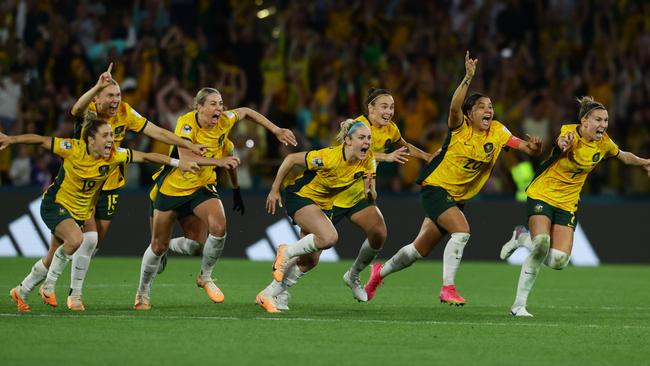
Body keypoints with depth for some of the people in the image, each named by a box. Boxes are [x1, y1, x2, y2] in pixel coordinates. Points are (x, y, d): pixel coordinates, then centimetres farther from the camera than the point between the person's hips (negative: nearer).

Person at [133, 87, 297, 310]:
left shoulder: (224, 121, -10)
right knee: (159, 245, 6)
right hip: (172, 187, -3)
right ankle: (143, 292, 30)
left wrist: (277, 131, 10)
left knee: (218, 226, -25)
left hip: (202, 187, 3)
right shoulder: (186, 123, -24)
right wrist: (218, 161, -48)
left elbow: (246, 112, 12)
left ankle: (205, 276, -1)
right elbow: (184, 156, -38)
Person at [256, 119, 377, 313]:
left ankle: (267, 296, 20)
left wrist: (369, 191, -30)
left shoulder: (368, 160, -13)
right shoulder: (330, 157, -30)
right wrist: (274, 190, -14)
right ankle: (286, 252, -6)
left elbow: (372, 197, -5)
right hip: (300, 195, -7)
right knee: (330, 237, -31)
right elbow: (291, 159, -20)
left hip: (323, 205, 7)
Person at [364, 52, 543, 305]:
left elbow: (527, 148, -9)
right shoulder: (461, 128, -14)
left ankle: (380, 272, 38)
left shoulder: (497, 132, -2)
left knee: (420, 250, 15)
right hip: (436, 188, -6)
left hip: (457, 198, 6)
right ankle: (447, 288, -20)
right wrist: (468, 78, -47)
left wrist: (533, 147, -32)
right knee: (461, 231, -29)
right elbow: (454, 107, -36)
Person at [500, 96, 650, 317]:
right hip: (542, 195, -5)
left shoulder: (603, 143, -1)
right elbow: (560, 141, -45)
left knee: (558, 261, -11)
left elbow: (622, 156, 22)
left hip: (567, 204, 5)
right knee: (541, 244, -29)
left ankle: (523, 237, 19)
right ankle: (519, 304, -10)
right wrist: (562, 143, -67)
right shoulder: (569, 133, -19)